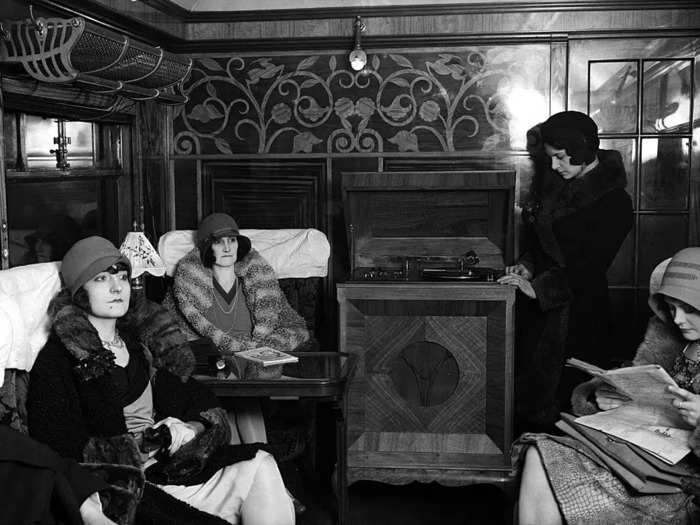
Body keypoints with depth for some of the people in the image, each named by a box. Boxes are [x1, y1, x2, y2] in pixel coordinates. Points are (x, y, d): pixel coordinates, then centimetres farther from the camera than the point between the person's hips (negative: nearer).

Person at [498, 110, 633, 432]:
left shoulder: (613, 202, -14)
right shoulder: (554, 184, 8)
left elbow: (589, 267, -18)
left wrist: (537, 287, -22)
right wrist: (527, 265, 1)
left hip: (576, 308, -7)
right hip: (538, 304, 7)